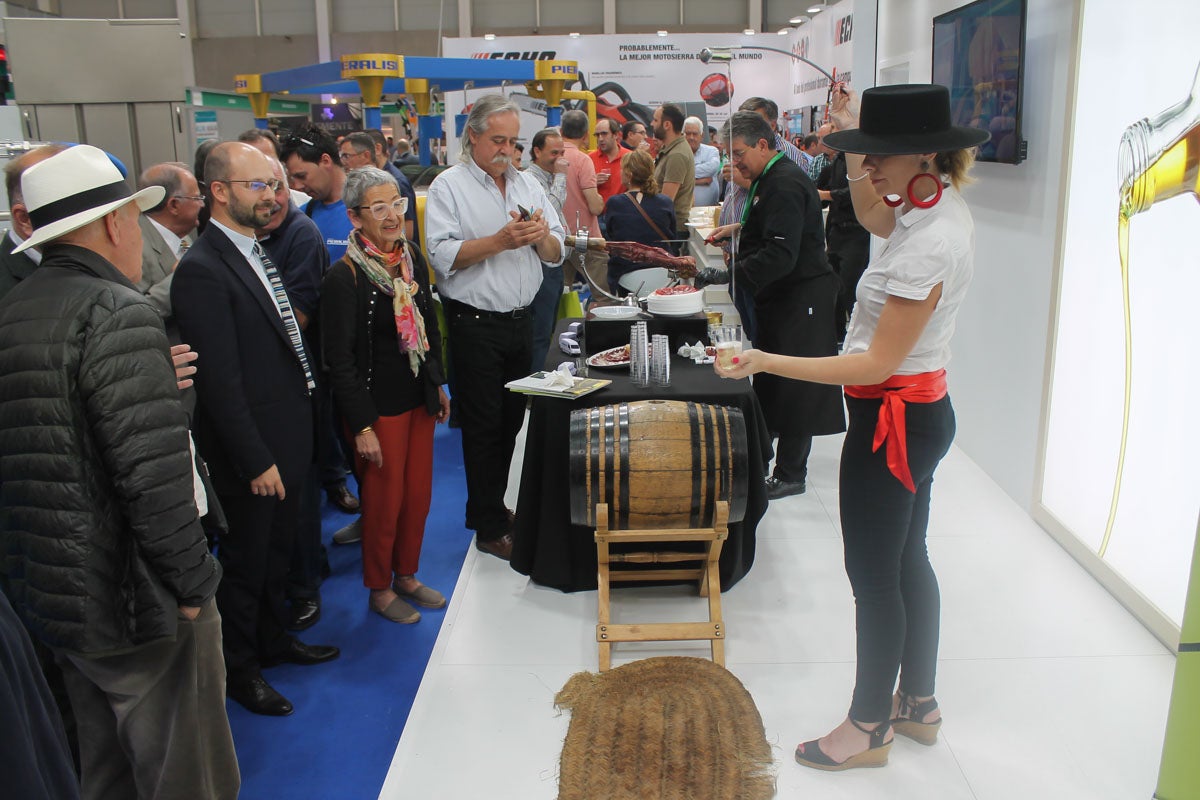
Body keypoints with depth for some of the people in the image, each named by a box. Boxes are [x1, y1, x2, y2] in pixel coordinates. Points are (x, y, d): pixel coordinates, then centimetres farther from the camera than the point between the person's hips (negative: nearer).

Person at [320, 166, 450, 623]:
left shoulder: (412, 260, 3)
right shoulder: (345, 277, -17)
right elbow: (338, 359, -17)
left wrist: (438, 385, 17)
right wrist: (362, 426, -17)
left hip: (419, 398, 6)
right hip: (379, 407, -6)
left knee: (419, 493, 15)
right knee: (384, 500, 7)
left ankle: (406, 575, 36)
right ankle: (380, 589, 28)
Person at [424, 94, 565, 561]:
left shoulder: (527, 185, 12)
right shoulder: (449, 186, -5)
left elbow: (556, 254, 10)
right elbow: (443, 256, -17)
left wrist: (542, 235, -12)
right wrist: (500, 241, -22)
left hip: (519, 320, 6)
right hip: (475, 324, -6)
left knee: (511, 421, 14)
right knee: (484, 426, 2)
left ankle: (492, 507, 31)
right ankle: (490, 528, 13)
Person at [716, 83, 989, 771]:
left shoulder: (929, 244, -27)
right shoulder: (943, 206, 2)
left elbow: (879, 362, -25)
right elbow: (874, 218, 25)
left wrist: (766, 361, -27)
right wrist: (853, 143, 13)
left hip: (894, 419, -10)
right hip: (923, 410, 10)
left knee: (874, 573, 5)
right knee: (907, 559, 21)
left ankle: (869, 727, 24)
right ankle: (919, 704, 39)